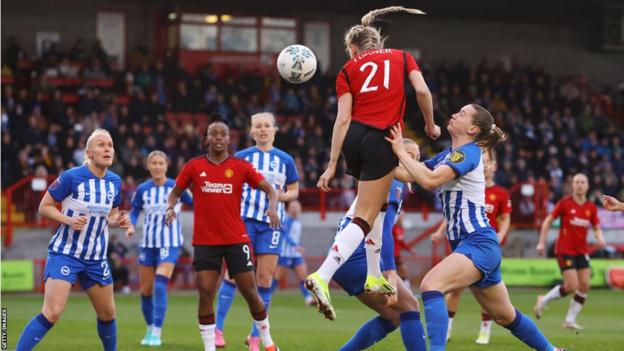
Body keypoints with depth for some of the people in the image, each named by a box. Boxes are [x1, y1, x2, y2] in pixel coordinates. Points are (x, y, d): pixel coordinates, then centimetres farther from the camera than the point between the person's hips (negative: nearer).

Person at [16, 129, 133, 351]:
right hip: (65, 254, -6)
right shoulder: (71, 177, -15)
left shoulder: (115, 182, 3)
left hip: (96, 258, 6)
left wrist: (118, 221, -6)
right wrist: (69, 220, -22)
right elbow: (44, 206, -7)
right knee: (52, 313, -19)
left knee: (107, 313, 14)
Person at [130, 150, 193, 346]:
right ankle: (150, 329, 29)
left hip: (170, 243, -3)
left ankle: (157, 333, -18)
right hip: (148, 243, 3)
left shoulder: (176, 187, -6)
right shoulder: (143, 189, 0)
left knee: (160, 284, -21)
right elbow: (135, 212, 8)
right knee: (146, 290, 8)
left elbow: (194, 205, 0)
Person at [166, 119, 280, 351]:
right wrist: (170, 207, -8)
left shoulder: (241, 167, 2)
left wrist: (272, 206, -19)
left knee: (250, 292, 1)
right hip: (205, 241, 0)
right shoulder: (194, 166, 4)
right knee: (205, 294, -7)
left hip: (236, 239, 0)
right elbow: (175, 192, 13)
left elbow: (269, 189, 1)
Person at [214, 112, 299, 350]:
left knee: (265, 278, 0)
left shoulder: (285, 160, 9)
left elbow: (294, 190, 16)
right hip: (244, 220, -2)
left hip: (271, 223, 2)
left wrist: (283, 196, -6)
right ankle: (218, 329, -5)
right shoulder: (242, 157, 5)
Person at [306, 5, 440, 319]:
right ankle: (322, 278, -22)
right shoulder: (402, 57, 12)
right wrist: (430, 125, 13)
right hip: (381, 142, -4)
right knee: (363, 218, -5)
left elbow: (343, 118, 2)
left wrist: (332, 165, 1)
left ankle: (373, 277, 29)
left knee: (375, 204, 27)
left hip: (353, 139, 4)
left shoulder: (348, 70, 11)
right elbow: (422, 90, -4)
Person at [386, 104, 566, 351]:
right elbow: (412, 174, 11)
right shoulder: (448, 155, 15)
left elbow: (429, 180, -25)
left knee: (430, 285, -29)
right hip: (470, 245, 10)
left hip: (478, 244, -10)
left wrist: (401, 151, -19)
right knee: (506, 316, 20)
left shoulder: (467, 153, -11)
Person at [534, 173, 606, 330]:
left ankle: (570, 320, 8)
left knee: (585, 285, -4)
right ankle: (544, 300, 11)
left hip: (582, 251, 5)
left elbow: (596, 228, 12)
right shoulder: (565, 203, -8)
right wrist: (542, 243, -6)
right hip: (565, 250, -5)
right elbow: (548, 221, -2)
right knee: (571, 286, -14)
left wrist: (600, 238, -11)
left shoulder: (591, 207, 4)